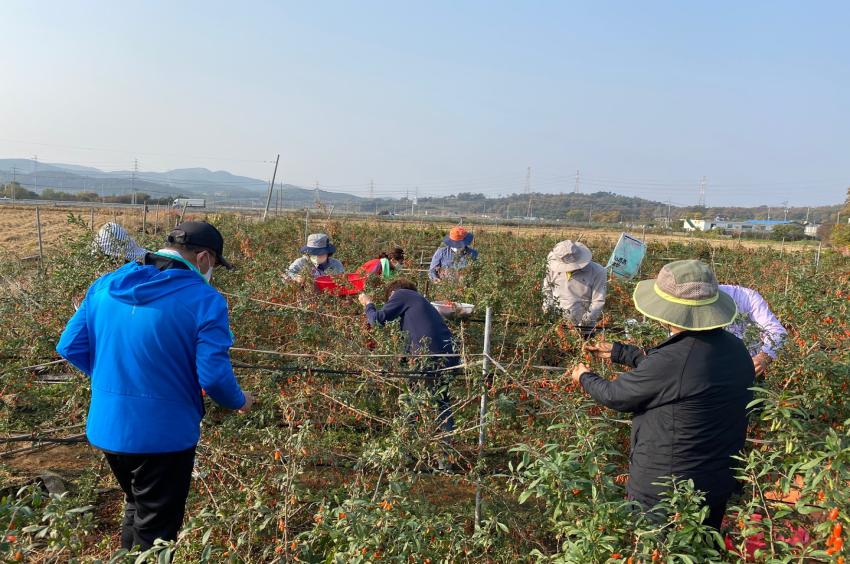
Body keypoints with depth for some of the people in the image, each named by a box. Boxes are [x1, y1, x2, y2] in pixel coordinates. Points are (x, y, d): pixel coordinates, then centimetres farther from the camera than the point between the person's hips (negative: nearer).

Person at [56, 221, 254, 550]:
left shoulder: (104, 286, 0)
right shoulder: (204, 300, -19)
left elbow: (69, 347, 4)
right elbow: (214, 375, -22)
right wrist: (239, 402, -1)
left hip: (106, 429, 6)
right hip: (162, 435, -6)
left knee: (137, 507, 31)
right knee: (156, 531, 15)